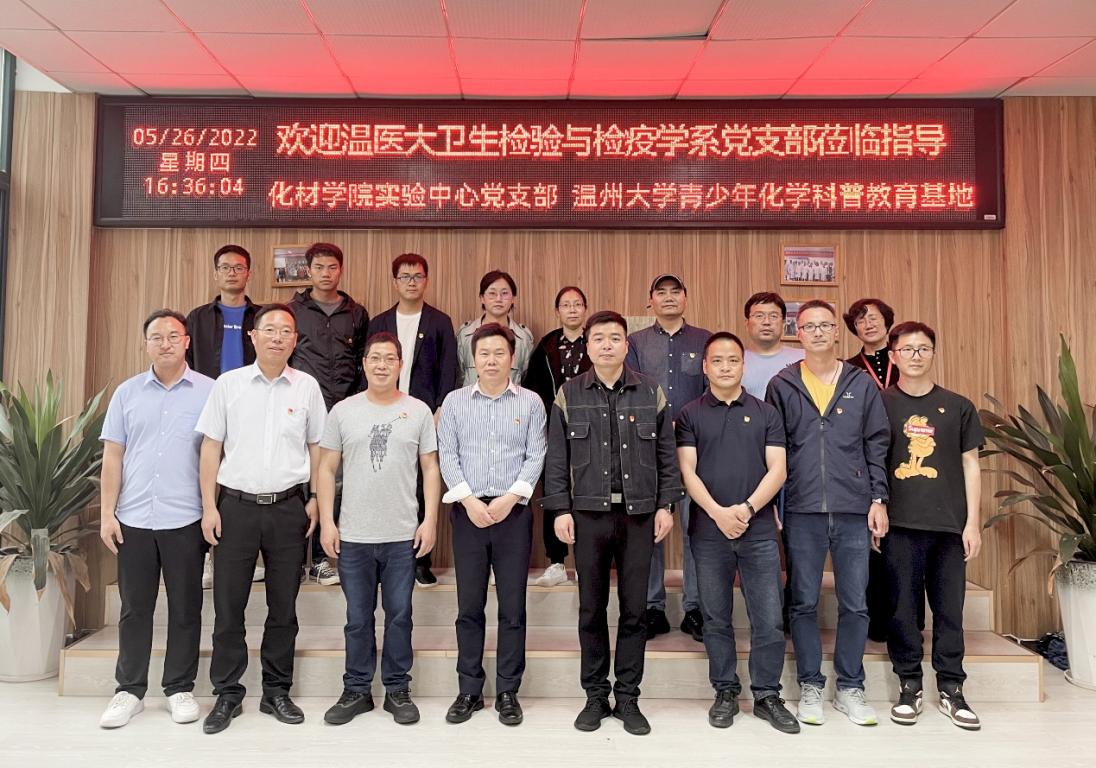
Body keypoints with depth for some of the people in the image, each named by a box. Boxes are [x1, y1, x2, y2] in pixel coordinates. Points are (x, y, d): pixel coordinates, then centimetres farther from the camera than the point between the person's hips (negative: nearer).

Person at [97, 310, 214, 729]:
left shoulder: (209, 391, 0)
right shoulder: (127, 393, 8)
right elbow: (113, 456, 7)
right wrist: (107, 513, 1)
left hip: (185, 520, -2)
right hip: (134, 519, 2)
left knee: (185, 609, 7)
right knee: (135, 607, 10)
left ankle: (180, 688, 20)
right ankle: (129, 690, 23)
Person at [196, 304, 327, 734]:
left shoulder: (307, 387, 3)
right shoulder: (228, 384, 2)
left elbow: (316, 447, 8)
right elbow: (211, 447, 3)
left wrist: (314, 498, 2)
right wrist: (209, 506, -2)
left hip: (289, 505, 1)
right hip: (236, 504, 0)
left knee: (284, 605, 9)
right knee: (228, 604, 5)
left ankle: (276, 692, 23)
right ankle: (227, 694, 20)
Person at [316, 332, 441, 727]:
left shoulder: (418, 411, 1)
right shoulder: (343, 411, 3)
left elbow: (430, 468, 3)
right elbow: (327, 468, 5)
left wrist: (430, 520, -4)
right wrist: (327, 522, -1)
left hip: (403, 535, 0)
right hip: (352, 535, 1)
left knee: (399, 615, 9)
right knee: (358, 618, 11)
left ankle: (397, 690, 24)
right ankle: (356, 690, 26)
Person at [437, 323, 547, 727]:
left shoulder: (530, 403, 4)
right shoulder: (454, 401, 7)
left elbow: (535, 457, 0)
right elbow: (447, 456, 2)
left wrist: (509, 498, -12)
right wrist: (469, 500, -9)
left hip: (513, 512, -1)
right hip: (467, 512, 1)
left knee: (512, 607, 4)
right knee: (469, 605, 7)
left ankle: (508, 692, 16)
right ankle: (469, 690, 19)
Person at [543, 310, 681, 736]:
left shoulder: (651, 392, 4)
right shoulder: (569, 395, 3)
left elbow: (666, 454, 6)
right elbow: (557, 458, 3)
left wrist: (666, 504, 0)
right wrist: (560, 510, -3)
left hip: (639, 515, 0)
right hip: (588, 514, 0)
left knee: (634, 610, 6)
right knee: (592, 609, 8)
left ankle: (628, 698, 20)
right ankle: (595, 696, 22)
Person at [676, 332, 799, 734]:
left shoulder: (766, 413, 7)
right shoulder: (690, 415, 5)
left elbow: (777, 469, 0)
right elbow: (687, 471, -2)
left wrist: (746, 509, -12)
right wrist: (718, 512, -14)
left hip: (759, 531, 0)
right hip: (708, 531, 0)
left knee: (769, 620, 2)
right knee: (716, 619, 9)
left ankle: (767, 696, 18)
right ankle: (726, 692, 24)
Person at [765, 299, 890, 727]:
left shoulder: (861, 384, 7)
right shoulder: (782, 386, 5)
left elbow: (877, 445, 7)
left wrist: (878, 500, 1)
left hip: (854, 511, 1)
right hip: (802, 512, -1)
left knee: (855, 605, 7)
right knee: (804, 603, 7)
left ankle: (850, 688, 22)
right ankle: (810, 688, 21)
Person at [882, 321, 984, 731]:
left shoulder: (958, 406, 8)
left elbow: (970, 464, 9)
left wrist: (972, 522, 3)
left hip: (949, 525, 1)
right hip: (900, 525, -1)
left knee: (949, 608, 7)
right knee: (903, 607, 5)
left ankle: (951, 688, 20)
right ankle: (909, 686, 18)